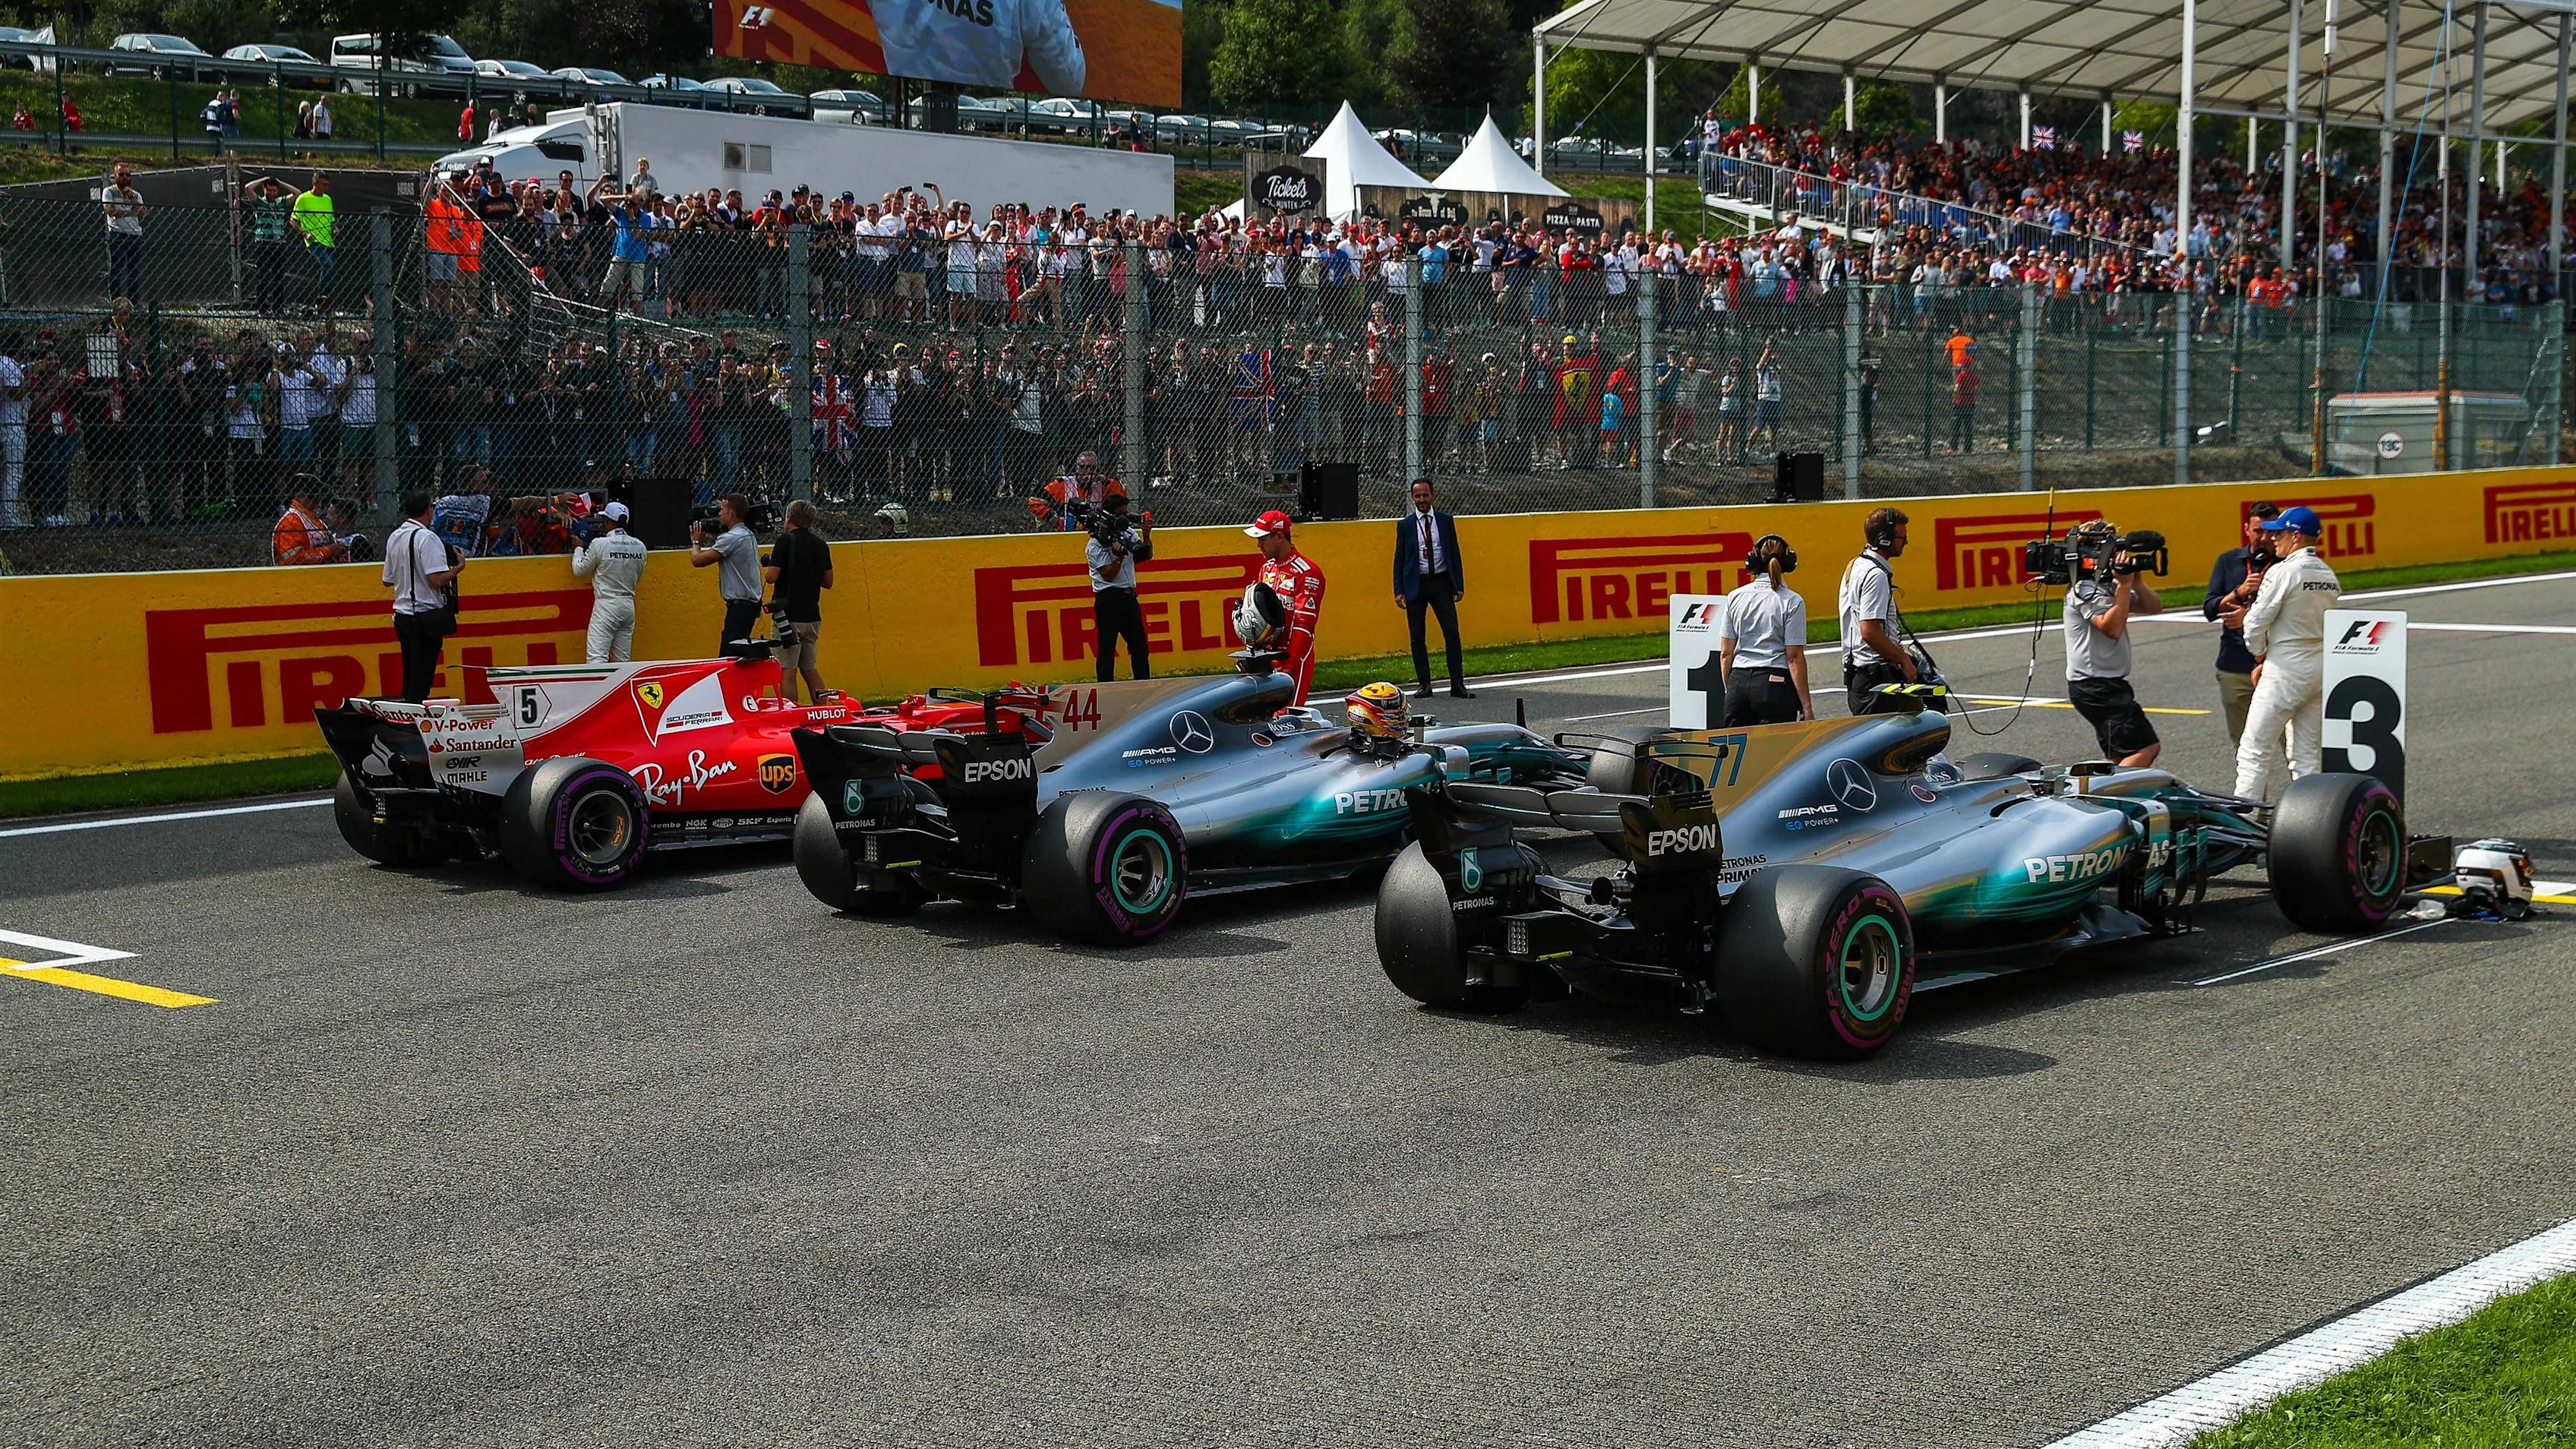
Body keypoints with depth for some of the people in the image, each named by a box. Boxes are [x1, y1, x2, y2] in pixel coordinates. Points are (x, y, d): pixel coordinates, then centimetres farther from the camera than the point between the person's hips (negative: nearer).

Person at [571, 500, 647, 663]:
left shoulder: (600, 544, -12)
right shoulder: (639, 546, 4)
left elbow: (579, 571, 1)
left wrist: (578, 549, 17)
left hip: (606, 605, -6)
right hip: (629, 606, 6)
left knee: (596, 658, -13)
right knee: (623, 660, 12)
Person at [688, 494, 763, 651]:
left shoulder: (731, 538, -16)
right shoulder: (748, 535, 15)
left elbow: (697, 560, -14)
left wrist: (696, 542, 5)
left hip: (739, 605, -10)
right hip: (751, 602, 10)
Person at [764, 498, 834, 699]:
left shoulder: (786, 541, -10)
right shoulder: (821, 545, 8)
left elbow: (771, 576, -14)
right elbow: (828, 582, 14)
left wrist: (767, 568, 7)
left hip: (788, 614, -6)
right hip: (812, 617, 6)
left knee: (787, 671, -4)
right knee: (811, 670, 13)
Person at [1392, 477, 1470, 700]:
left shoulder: (1446, 520, 6)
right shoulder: (1405, 525, 4)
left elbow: (1455, 553, 9)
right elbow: (1399, 558, 5)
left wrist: (1459, 585, 4)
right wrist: (1399, 590, -2)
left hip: (1441, 582, 0)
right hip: (1416, 585, 0)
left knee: (1452, 633, -5)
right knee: (1417, 637, 3)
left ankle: (1457, 685, -1)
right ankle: (1423, 684, 11)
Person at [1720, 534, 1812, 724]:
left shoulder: (1735, 597, 6)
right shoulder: (1792, 602, -4)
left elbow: (1725, 654, 7)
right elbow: (1794, 658, -7)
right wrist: (1807, 706, -3)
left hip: (1738, 682, 4)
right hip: (1775, 685, -3)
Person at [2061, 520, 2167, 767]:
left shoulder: (2107, 586, 16)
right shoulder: (2086, 590, -13)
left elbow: (2153, 607, 14)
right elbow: (2112, 628, -26)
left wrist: (2136, 581, -4)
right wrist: (2124, 585, -21)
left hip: (2106, 684, 10)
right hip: (2096, 687, -10)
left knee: (2121, 759, 10)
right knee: (2147, 747, -16)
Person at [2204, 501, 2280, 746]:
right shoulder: (2229, 561, 12)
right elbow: (2209, 610, 5)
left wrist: (2249, 616, -14)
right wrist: (2239, 593, -10)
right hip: (2235, 667, 3)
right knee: (2242, 742, 10)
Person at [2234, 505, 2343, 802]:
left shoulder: (2282, 572, -13)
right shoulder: (2329, 576, 11)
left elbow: (2256, 623, -12)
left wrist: (2260, 656, 7)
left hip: (2286, 669, -8)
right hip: (2322, 668, 8)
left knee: (2254, 752, -5)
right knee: (2308, 755, 11)